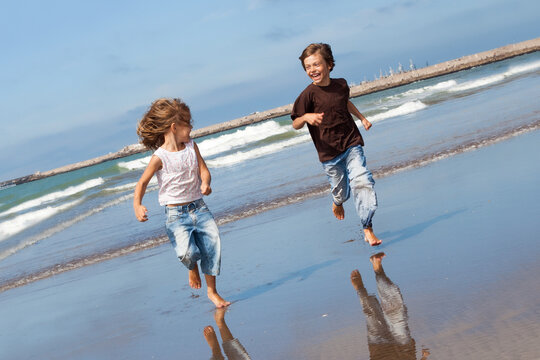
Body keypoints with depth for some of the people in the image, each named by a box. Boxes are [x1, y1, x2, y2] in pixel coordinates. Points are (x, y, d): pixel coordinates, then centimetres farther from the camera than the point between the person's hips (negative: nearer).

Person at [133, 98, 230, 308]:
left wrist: (205, 184, -19)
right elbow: (143, 182, -6)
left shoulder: (191, 146, 5)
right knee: (187, 252, -23)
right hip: (176, 214, -5)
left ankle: (211, 290, 10)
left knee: (213, 243, -8)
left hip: (199, 207, 5)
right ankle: (192, 268, 17)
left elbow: (204, 170, 4)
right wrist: (137, 205, -22)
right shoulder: (160, 157, -10)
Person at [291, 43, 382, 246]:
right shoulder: (309, 94, -11)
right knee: (341, 191, 9)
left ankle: (367, 229, -10)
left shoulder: (341, 85, 3)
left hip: (351, 144, 2)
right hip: (329, 152, -2)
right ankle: (337, 202, 50)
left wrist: (361, 117, 22)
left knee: (361, 181, -16)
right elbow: (295, 125, -9)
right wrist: (306, 117, -29)